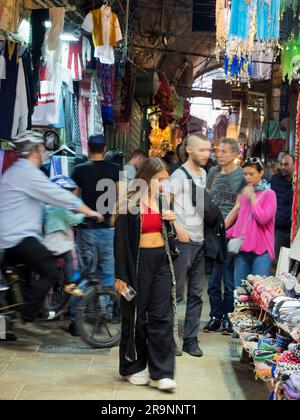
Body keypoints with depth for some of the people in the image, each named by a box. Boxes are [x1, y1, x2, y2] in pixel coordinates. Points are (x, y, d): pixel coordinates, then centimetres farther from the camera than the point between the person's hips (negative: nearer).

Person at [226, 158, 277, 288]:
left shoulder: (269, 194, -2)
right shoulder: (245, 192, 16)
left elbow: (263, 219, -14)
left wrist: (252, 197, -8)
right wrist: (228, 234, 9)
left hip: (261, 249, -5)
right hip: (243, 248, 6)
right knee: (239, 289, 5)